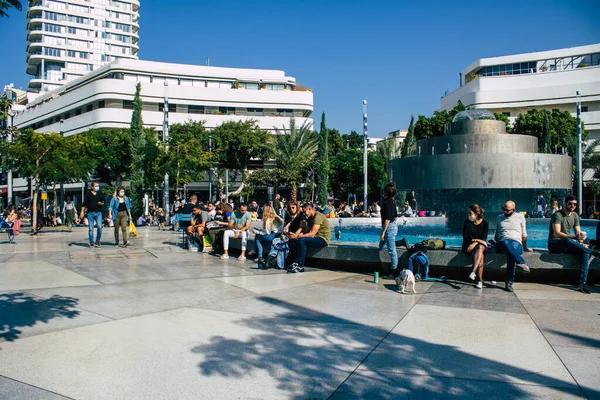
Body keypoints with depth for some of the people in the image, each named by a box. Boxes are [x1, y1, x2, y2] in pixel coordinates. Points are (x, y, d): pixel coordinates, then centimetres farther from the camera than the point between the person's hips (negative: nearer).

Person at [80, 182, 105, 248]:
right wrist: (82, 212, -2)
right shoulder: (88, 194, 6)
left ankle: (97, 241, 5)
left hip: (98, 213, 1)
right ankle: (91, 243, 10)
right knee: (91, 229, 2)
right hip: (90, 213, -1)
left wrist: (101, 203, -7)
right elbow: (84, 203, 5)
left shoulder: (100, 194, 12)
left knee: (99, 227, -13)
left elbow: (103, 202, 16)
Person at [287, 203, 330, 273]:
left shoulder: (318, 216, -16)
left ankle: (300, 267, -28)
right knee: (292, 241, -5)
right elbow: (306, 232, 7)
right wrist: (295, 235, -10)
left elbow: (312, 233, -25)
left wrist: (297, 236, -27)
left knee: (302, 241, -32)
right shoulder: (310, 218, 14)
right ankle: (296, 262, -12)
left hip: (323, 239, -9)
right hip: (315, 238, 9)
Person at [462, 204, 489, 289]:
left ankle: (473, 272, -46)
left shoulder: (485, 223, 2)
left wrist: (475, 243, -24)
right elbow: (465, 238, -2)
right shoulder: (466, 223, 2)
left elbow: (484, 238, -6)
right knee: (481, 256, -32)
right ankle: (480, 280, -38)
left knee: (480, 248, -37)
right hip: (469, 246, 0)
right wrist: (476, 240, -17)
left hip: (481, 245, 1)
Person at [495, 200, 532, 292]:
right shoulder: (500, 217, 23)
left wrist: (525, 247, 21)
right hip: (502, 243, 1)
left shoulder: (520, 217, 18)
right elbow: (496, 234, 28)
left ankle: (509, 281, -41)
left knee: (510, 254, -39)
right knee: (506, 243, -40)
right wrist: (495, 243, 17)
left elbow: (524, 234, 21)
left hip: (516, 243, -1)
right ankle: (521, 263, -55)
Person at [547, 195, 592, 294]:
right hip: (554, 244, -7)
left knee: (585, 252, -22)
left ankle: (583, 283, -27)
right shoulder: (558, 215, -10)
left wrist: (581, 243, -12)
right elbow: (557, 233, -22)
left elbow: (578, 232, 9)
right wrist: (573, 237, -35)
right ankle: (594, 251, -23)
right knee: (567, 241, -40)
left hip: (567, 245, 7)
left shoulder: (575, 215, 12)